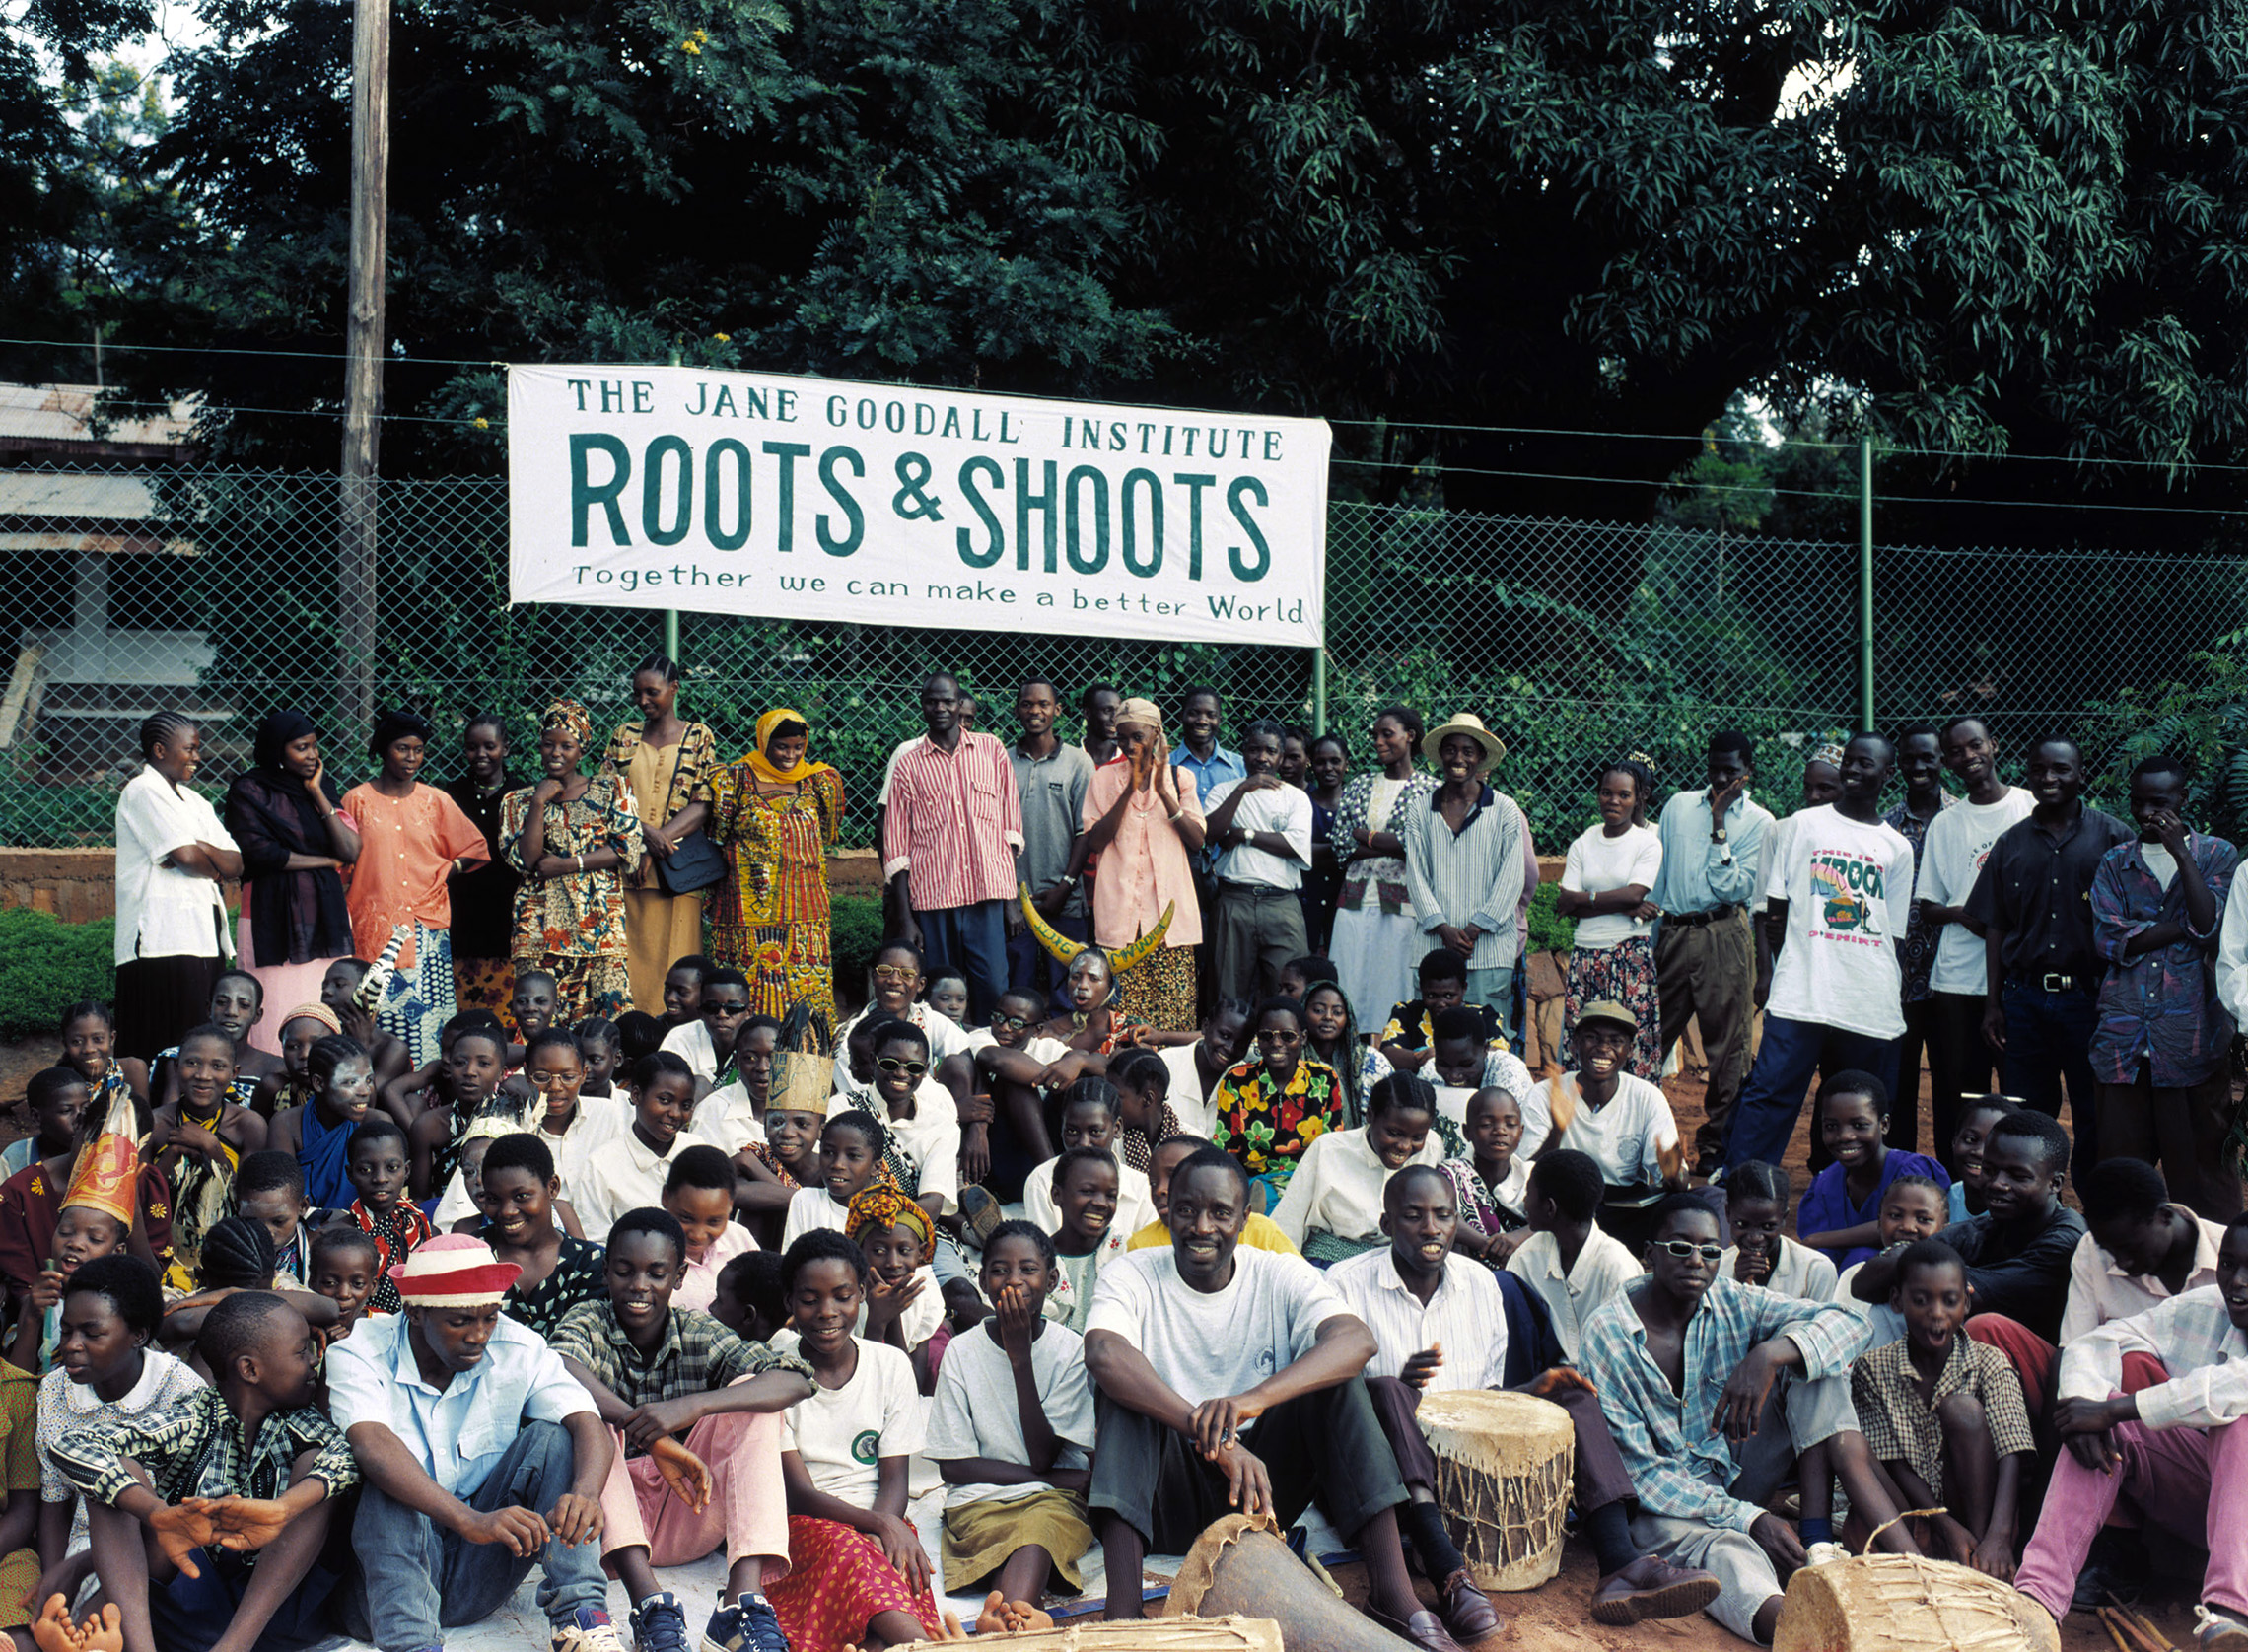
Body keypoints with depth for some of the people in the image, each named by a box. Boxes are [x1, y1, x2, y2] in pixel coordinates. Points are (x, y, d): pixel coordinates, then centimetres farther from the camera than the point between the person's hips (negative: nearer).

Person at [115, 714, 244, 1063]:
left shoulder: (192, 799, 23)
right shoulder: (143, 791, -3)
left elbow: (236, 864, 13)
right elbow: (185, 856, -16)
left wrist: (202, 847, -7)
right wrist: (217, 870, 5)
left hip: (205, 939, 8)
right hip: (163, 941, -8)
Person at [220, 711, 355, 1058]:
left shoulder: (322, 787, 13)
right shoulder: (250, 790, 1)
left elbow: (351, 852, 2)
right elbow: (260, 853, -10)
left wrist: (317, 793, -2)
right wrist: (327, 861, -1)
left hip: (327, 913, 4)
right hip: (275, 918, -4)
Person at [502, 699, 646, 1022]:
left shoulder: (611, 789, 9)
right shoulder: (518, 801, 12)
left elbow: (630, 847, -2)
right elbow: (525, 859, -1)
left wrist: (569, 864, -7)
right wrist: (539, 802, -5)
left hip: (600, 920, -1)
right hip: (540, 922, 1)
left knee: (610, 1015, -9)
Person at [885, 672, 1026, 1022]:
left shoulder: (991, 750, 10)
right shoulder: (909, 763, 8)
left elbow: (1011, 824, 10)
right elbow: (897, 846, 6)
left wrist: (1015, 898, 2)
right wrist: (904, 917, -1)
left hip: (987, 892, 0)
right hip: (932, 897, 0)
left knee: (994, 989, -7)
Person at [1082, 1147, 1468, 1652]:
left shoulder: (1281, 1276, -3)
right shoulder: (1132, 1276, -6)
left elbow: (1357, 1339, -24)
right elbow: (1102, 1353, -29)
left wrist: (1254, 1399, -42)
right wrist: (1215, 1439, -42)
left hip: (1263, 1486, 1)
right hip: (1170, 1499, -1)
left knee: (1336, 1376, -20)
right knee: (1125, 1383, -25)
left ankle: (1392, 1592, -28)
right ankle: (1123, 1605, -38)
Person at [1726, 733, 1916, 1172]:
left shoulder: (1897, 847, 13)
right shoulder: (1804, 825, 9)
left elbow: (1894, 934, 14)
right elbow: (1778, 909, 8)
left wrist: (1899, 1011, 9)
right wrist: (1766, 970, -2)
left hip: (1872, 1007, 2)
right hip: (1800, 996, -2)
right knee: (1769, 1092, -10)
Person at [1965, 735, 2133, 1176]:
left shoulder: (2113, 837, 1)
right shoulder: (2011, 844, 11)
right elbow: (1994, 926, 12)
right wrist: (1993, 1004, 6)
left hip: (2090, 996, -3)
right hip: (2024, 998, 3)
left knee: (2095, 1121, 2)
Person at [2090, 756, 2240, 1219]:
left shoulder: (2216, 855, 9)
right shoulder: (2114, 863, 14)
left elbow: (2210, 928, -7)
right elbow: (2107, 939, 0)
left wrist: (2181, 853, -9)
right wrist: (2182, 925, -6)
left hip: (2193, 1029, -2)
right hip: (2124, 1031, 2)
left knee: (2202, 1155, -3)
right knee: (2120, 1157, 2)